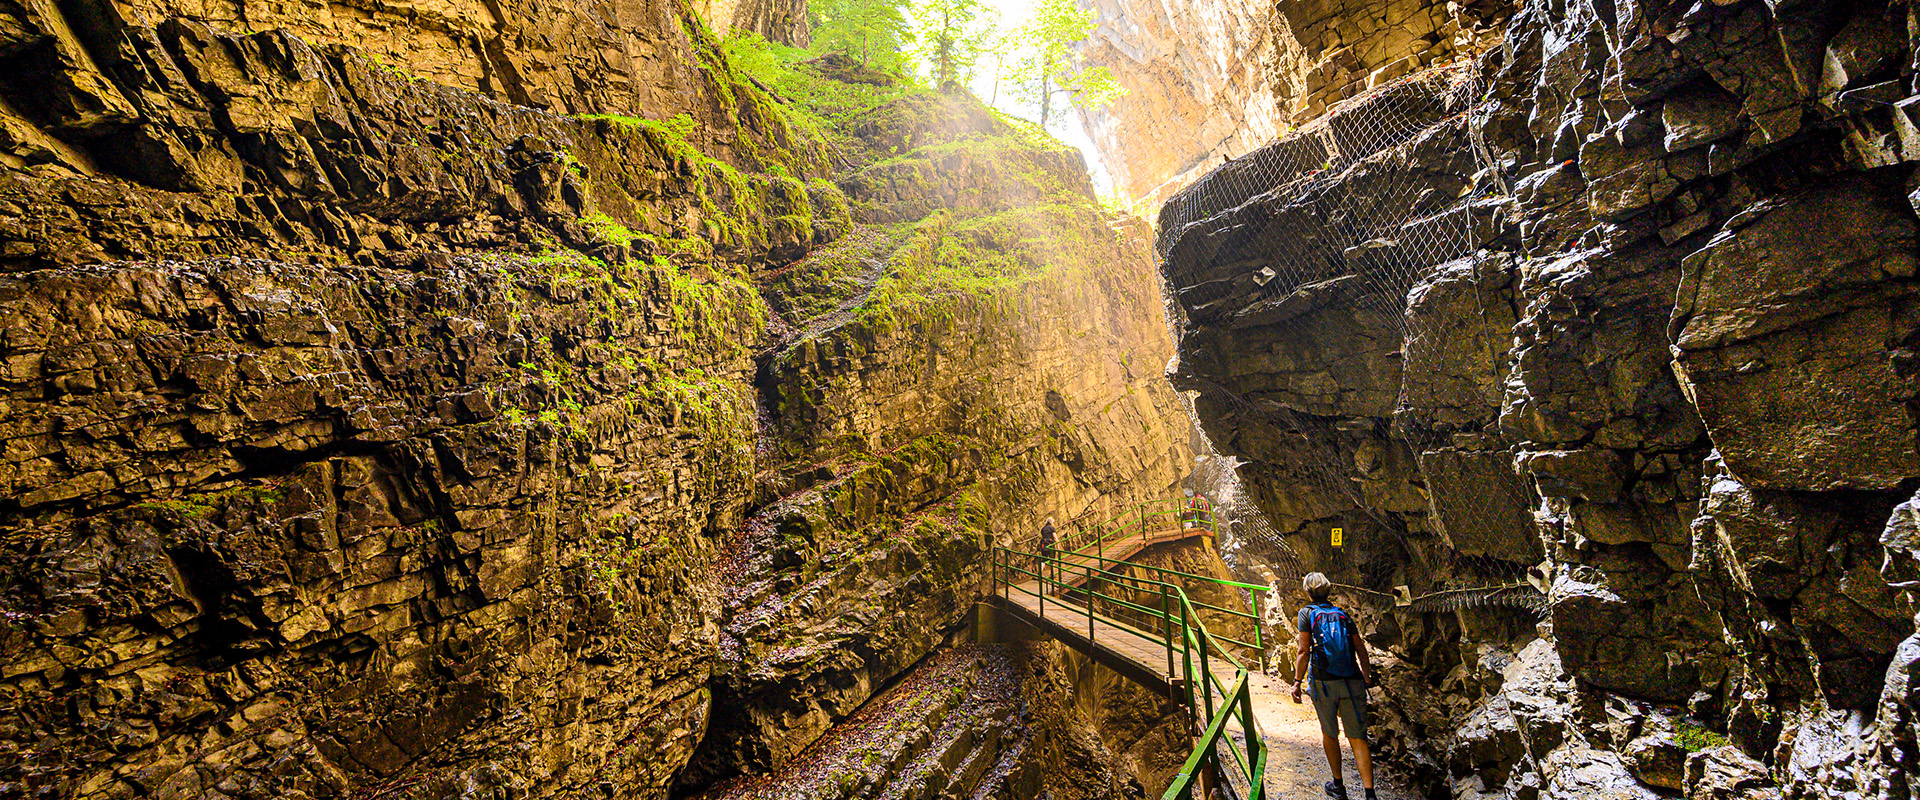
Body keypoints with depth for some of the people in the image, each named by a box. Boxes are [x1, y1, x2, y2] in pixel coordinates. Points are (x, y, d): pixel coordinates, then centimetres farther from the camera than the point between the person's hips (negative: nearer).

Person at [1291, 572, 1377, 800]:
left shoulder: (1307, 613, 0)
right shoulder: (1342, 614, 10)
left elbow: (1304, 651, -8)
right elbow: (1361, 649, 9)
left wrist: (1298, 682, -4)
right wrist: (1367, 676, 23)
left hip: (1324, 681, -2)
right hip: (1352, 682, 3)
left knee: (1329, 734, 14)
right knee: (1357, 738, 3)